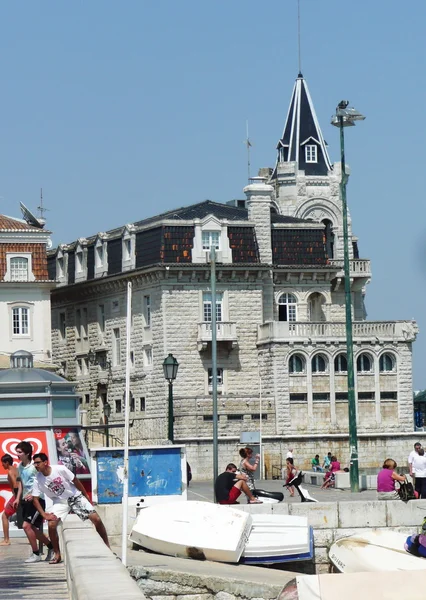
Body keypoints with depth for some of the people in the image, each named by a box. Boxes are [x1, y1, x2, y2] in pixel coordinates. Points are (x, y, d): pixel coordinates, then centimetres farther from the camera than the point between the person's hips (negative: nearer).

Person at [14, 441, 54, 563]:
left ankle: (36, 554, -2)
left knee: (26, 525, -15)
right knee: (32, 528, 11)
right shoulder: (19, 466, 8)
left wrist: (33, 495, -25)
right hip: (26, 500, 8)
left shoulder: (34, 466, -17)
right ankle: (51, 546, 30)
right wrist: (18, 498, 14)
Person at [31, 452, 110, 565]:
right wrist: (44, 515, -22)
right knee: (51, 524, -22)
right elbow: (35, 499, -10)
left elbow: (75, 481, -10)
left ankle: (107, 547, 5)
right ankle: (57, 555, -5)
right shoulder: (38, 480, -16)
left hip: (75, 496, -1)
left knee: (96, 519, -11)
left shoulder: (60, 469, -23)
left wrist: (86, 496, -2)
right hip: (60, 501, 1)